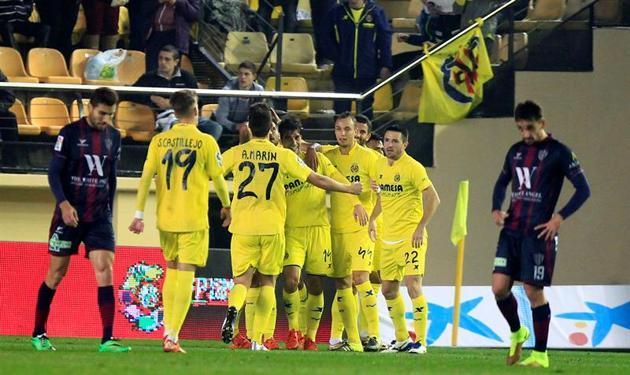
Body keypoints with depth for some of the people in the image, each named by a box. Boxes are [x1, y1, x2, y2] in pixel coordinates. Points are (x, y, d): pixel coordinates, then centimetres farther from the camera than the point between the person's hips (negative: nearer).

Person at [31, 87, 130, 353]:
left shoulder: (113, 137, 9)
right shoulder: (70, 133, -5)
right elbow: (54, 172, -7)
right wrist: (63, 204, -20)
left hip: (99, 216, 3)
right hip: (69, 213, -3)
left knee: (105, 270, -11)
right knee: (57, 272, 3)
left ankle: (107, 339, -15)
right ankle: (38, 333, 17)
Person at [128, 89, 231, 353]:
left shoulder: (159, 141, 2)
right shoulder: (205, 142, -6)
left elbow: (146, 177, -2)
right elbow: (218, 179, 0)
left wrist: (139, 214, 1)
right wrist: (226, 206, 17)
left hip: (166, 218, 4)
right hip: (194, 220, -4)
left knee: (171, 270, 20)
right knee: (185, 274, -4)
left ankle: (167, 330, 20)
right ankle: (173, 337, -11)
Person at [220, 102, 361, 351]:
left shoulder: (236, 153, 1)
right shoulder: (283, 155, 0)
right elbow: (318, 180, 3)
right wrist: (349, 189, 16)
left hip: (243, 227, 0)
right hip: (272, 227, 0)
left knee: (242, 280, 3)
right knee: (267, 282, 10)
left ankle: (233, 309, -32)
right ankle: (257, 340, 3)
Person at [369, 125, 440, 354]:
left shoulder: (413, 168, -11)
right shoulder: (380, 165, 10)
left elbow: (433, 199, -14)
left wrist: (421, 227, -20)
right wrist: (372, 219, 19)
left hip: (410, 237, -8)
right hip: (388, 238, 8)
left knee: (413, 285, -15)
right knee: (389, 290, 11)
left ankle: (421, 341, -11)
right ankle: (402, 339, 23)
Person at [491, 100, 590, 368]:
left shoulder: (558, 152, -5)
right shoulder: (515, 151, 13)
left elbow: (583, 190, -6)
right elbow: (502, 183, 29)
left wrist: (559, 218, -14)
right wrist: (496, 209, 10)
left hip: (538, 233, -5)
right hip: (511, 231, 5)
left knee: (534, 292, -4)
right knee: (499, 287, -3)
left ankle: (540, 354, 6)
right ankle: (517, 333, 23)